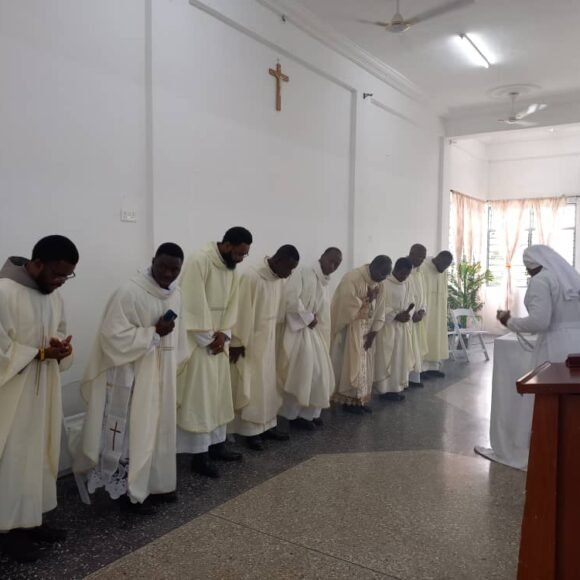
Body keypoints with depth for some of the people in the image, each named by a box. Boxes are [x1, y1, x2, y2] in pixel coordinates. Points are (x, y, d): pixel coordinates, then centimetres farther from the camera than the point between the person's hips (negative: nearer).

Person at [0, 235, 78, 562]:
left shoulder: (53, 294, 4)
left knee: (41, 455, 15)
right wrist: (41, 353, -20)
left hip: (45, 390, 7)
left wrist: (61, 349, -8)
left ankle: (32, 520, 30)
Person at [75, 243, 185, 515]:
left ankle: (154, 485, 31)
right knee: (133, 433, 2)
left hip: (161, 376, 8)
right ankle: (129, 493, 17)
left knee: (159, 430, 16)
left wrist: (173, 368, 15)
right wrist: (154, 332, -22)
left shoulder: (175, 293, 6)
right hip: (132, 378, -8)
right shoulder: (129, 293, -19)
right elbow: (114, 336, -23)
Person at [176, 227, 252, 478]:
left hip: (217, 339, 8)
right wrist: (207, 340, -16)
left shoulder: (232, 269, 5)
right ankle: (199, 454, 6)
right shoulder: (198, 262, -20)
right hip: (197, 341, -8)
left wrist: (223, 334, -6)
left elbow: (232, 304, 7)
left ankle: (216, 444, 26)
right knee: (198, 396, -3)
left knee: (219, 394, 14)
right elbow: (195, 306, -21)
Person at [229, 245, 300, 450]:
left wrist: (273, 336, 15)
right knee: (252, 386, 0)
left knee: (268, 384, 14)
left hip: (268, 340, 8)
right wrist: (237, 343, -17)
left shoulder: (279, 280, 3)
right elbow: (243, 312, -19)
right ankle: (250, 430, 11)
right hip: (250, 340, -8)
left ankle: (267, 425, 25)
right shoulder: (251, 277, -21)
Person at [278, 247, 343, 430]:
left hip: (316, 332, 8)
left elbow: (323, 313, 14)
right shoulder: (303, 275, -12)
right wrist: (308, 318, -16)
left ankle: (310, 413, 24)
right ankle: (295, 415, 13)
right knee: (302, 374, -2)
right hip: (300, 331, -8)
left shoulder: (325, 283, 14)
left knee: (319, 373, 10)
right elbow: (290, 298, -25)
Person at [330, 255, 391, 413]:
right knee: (352, 364, -3)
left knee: (365, 365, 10)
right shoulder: (352, 278, -21)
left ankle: (361, 399, 19)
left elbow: (379, 311, 5)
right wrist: (368, 299, -20)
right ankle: (349, 400, 8)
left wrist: (373, 333, -2)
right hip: (350, 329, -7)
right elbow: (348, 308, -23)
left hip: (367, 330, 7)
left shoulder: (379, 283, 2)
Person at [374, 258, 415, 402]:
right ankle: (385, 389, 5)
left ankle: (397, 387, 18)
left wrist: (408, 313, -9)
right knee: (386, 359, -3)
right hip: (388, 326, -7)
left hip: (404, 327, 7)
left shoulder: (407, 284, 10)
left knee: (401, 358, 10)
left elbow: (412, 304, 12)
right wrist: (396, 315, -19)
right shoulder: (384, 283, -12)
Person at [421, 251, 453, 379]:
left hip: (438, 312, 8)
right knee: (424, 338, -7)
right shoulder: (422, 268, -15)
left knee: (437, 338, 8)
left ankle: (433, 367, 14)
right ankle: (423, 368, -1)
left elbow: (443, 293, 15)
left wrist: (444, 314, 14)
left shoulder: (443, 272, 8)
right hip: (424, 311, -8)